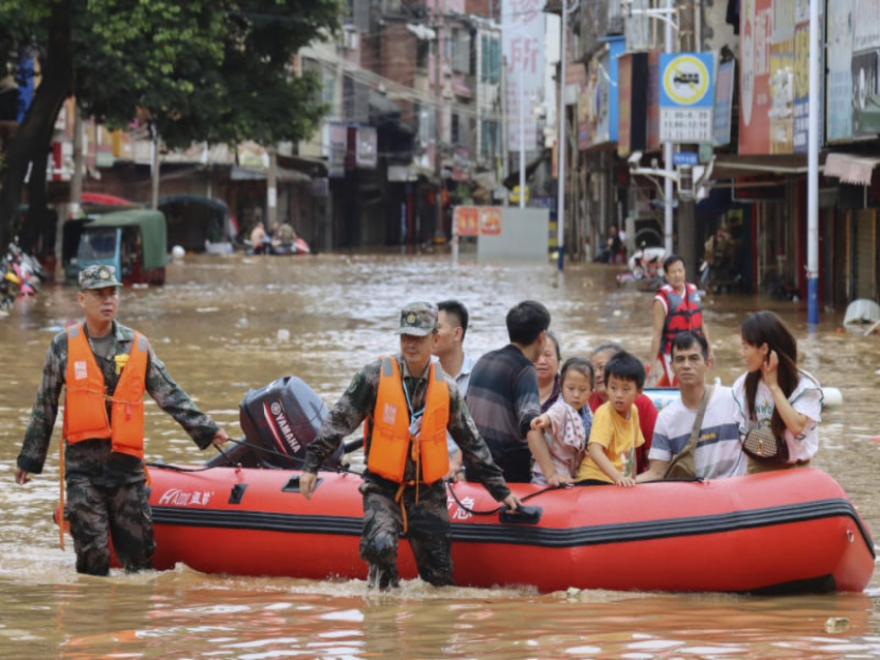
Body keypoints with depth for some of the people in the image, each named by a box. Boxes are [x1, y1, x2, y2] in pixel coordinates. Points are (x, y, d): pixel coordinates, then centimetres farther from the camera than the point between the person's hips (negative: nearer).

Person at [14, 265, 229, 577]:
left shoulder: (138, 346, 8)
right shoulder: (64, 346, 4)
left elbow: (170, 396, 10)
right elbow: (44, 408, 11)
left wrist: (206, 429, 3)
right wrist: (29, 459, 14)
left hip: (127, 462, 1)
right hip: (82, 465, -1)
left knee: (138, 551, 3)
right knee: (92, 551, -7)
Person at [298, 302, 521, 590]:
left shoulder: (446, 388, 3)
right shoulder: (375, 376, -7)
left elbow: (472, 444, 12)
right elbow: (338, 421, -3)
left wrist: (500, 490, 14)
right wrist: (311, 464, -8)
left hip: (428, 492, 3)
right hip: (383, 487, -3)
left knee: (440, 577, -2)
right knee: (381, 546, -29)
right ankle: (382, 586, 6)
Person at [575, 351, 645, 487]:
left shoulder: (633, 411, 7)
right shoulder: (604, 414, -14)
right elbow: (595, 451, -27)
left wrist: (632, 479, 13)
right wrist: (618, 477, -37)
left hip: (622, 482, 7)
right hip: (596, 480, -7)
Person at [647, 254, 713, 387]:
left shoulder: (693, 291, 8)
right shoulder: (662, 299, -11)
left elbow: (701, 324, 16)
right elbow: (657, 334, -14)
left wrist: (709, 350, 15)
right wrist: (652, 363, -16)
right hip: (671, 355, -6)